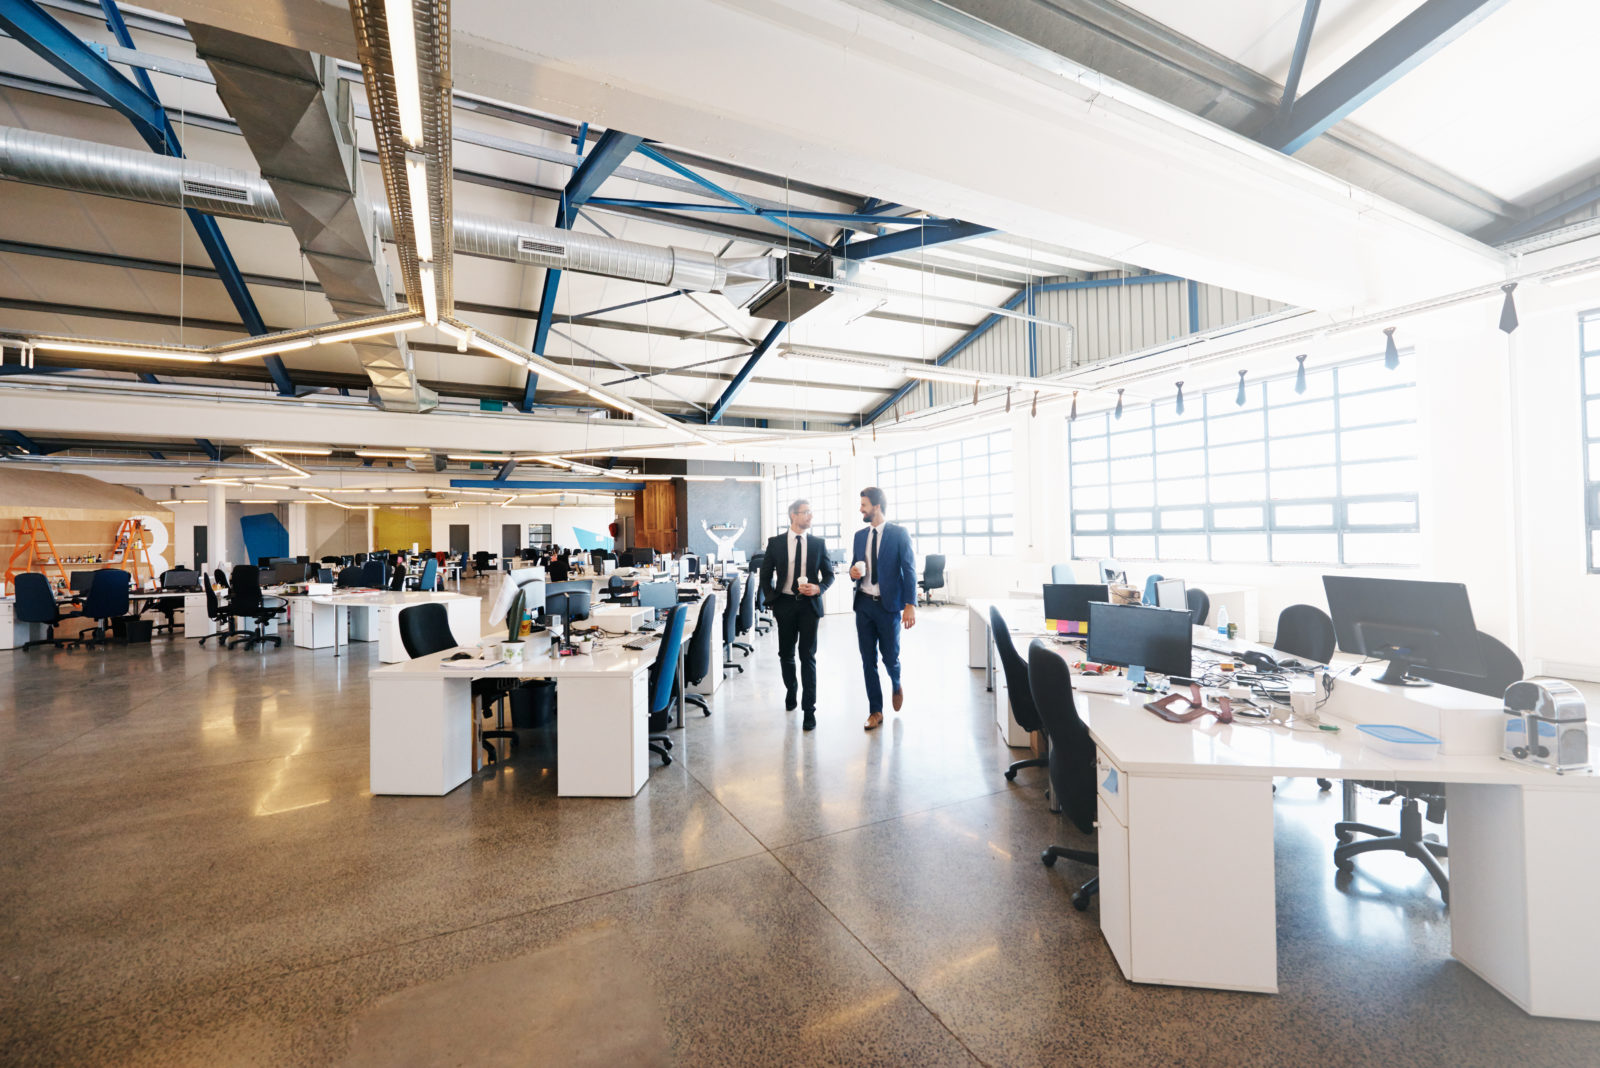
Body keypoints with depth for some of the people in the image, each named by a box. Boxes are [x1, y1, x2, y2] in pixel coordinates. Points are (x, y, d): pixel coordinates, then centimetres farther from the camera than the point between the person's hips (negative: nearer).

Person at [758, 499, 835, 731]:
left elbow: (829, 573, 7)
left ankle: (809, 709, 3)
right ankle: (790, 693, 38)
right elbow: (765, 574, 8)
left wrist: (818, 588, -11)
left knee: (808, 656, -3)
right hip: (784, 604, 1)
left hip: (809, 604, -1)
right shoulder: (775, 542, 1)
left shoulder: (818, 543, 2)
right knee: (786, 655, 14)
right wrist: (771, 599, 0)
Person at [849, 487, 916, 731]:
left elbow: (909, 570, -7)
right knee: (868, 660, 6)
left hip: (888, 604, -4)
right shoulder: (860, 535, 10)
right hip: (864, 603, 4)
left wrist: (910, 605, -13)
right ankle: (875, 711, 17)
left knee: (890, 656, 5)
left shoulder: (898, 533, -5)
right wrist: (853, 572, -6)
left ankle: (896, 685, 39)